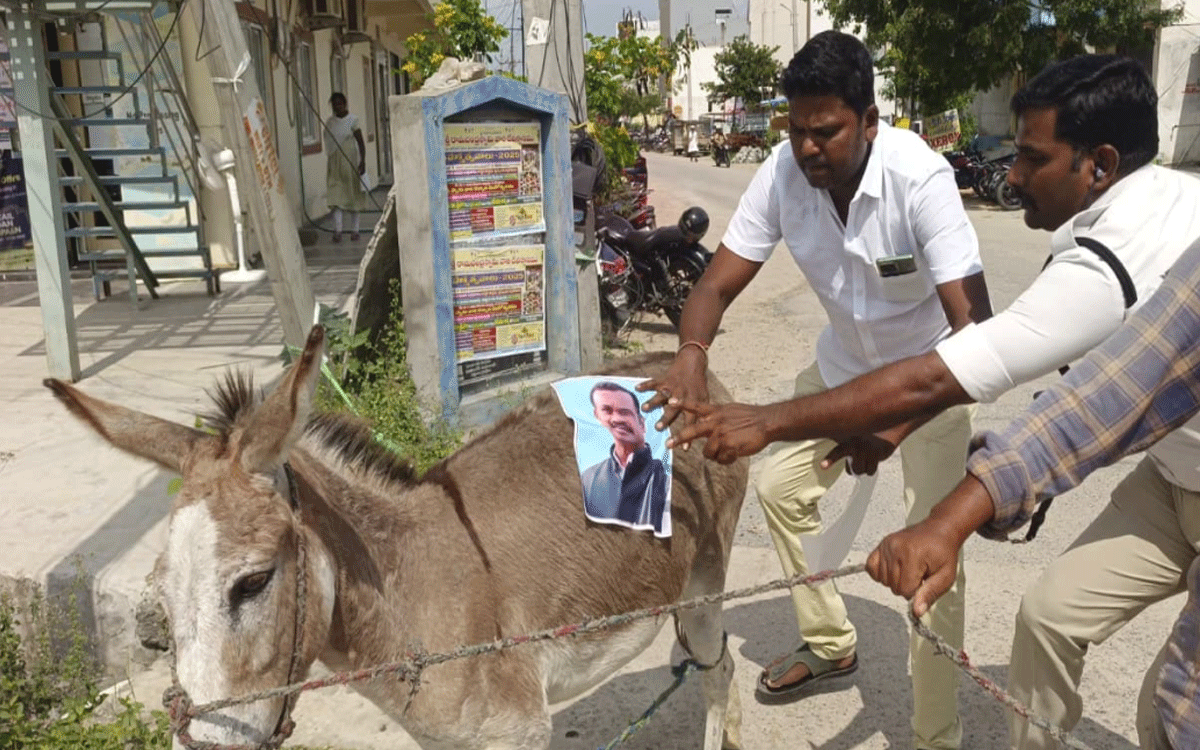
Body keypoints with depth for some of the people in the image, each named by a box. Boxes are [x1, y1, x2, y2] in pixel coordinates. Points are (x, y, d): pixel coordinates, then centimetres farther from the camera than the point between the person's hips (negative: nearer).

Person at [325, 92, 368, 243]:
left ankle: (354, 230, 13)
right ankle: (337, 230, -11)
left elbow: (361, 143, -7)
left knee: (353, 196, 5)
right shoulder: (329, 122, 8)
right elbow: (329, 143, 16)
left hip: (350, 162, -3)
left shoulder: (352, 120, -4)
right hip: (334, 164, 3)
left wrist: (362, 161, -17)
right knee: (336, 196, -7)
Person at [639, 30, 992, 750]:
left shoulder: (919, 177, -33)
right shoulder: (783, 173, -20)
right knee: (781, 487, 13)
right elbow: (718, 285, -18)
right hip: (844, 360, 5)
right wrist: (691, 354, -41)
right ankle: (831, 644, 35)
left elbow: (972, 319, -37)